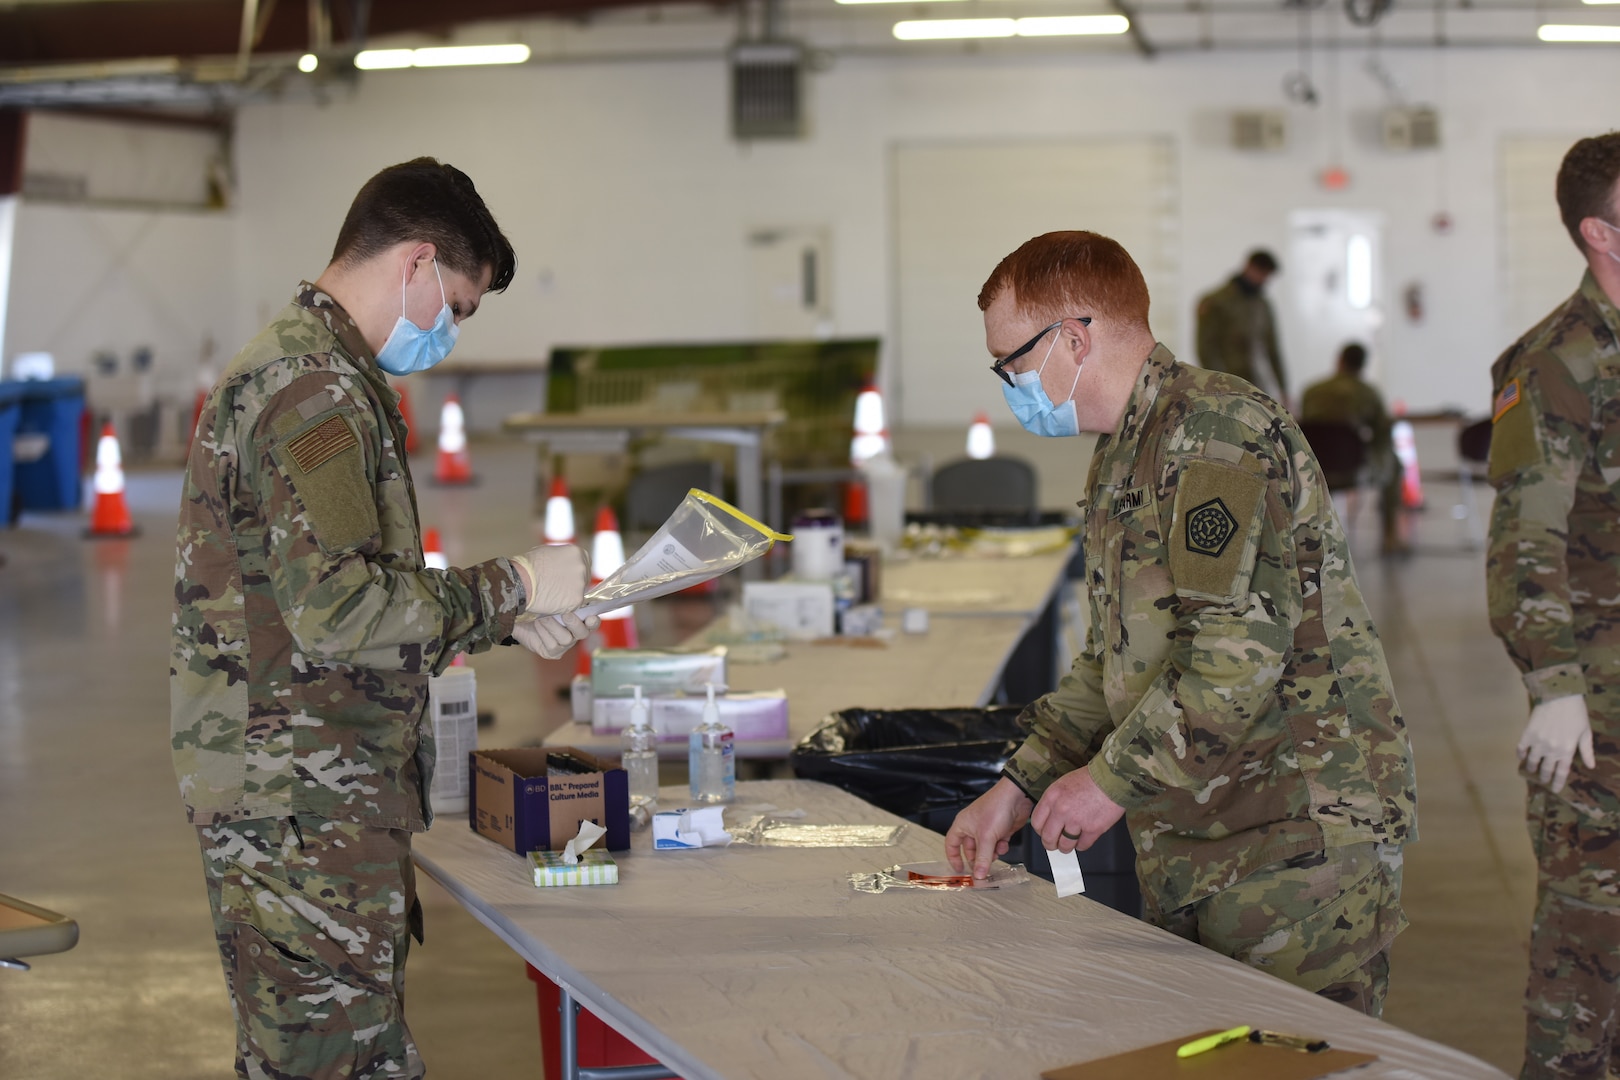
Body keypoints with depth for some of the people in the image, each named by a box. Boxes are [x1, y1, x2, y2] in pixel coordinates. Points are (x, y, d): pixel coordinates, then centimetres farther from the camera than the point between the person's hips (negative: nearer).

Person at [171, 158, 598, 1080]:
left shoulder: (303, 370, 19)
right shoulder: (314, 388, -15)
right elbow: (340, 610, -24)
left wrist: (511, 620, 13)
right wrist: (515, 587, -13)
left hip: (314, 798, 11)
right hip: (302, 806, -11)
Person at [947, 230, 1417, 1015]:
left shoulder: (1214, 426, -14)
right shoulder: (1120, 456, 19)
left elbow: (1243, 646, -23)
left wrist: (1112, 777, -15)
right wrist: (1020, 786, 12)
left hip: (1299, 839, -9)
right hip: (1191, 854, 9)